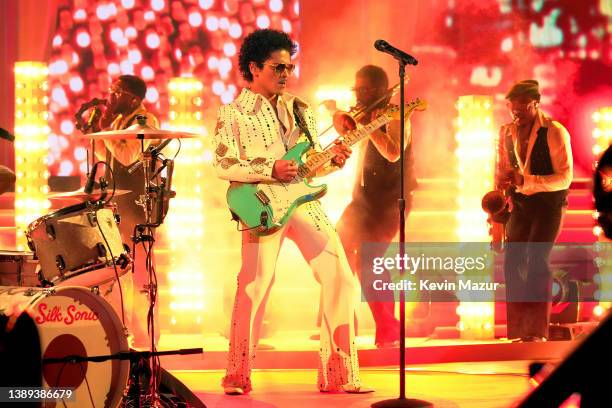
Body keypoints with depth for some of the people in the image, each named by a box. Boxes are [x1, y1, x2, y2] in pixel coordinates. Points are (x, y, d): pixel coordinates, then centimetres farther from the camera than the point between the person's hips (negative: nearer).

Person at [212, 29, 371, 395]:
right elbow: (223, 165, -6)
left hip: (304, 201, 5)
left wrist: (333, 160, -2)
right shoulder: (233, 113, 4)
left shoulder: (300, 110, 18)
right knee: (255, 286, -11)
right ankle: (238, 377, 3)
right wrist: (270, 171, -16)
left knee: (340, 278, -4)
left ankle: (339, 374, 1)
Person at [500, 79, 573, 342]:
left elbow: (565, 178, -18)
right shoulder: (507, 132, 5)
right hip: (520, 203, 6)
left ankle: (537, 331, -15)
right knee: (513, 261, -1)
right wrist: (503, 181, -5)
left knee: (536, 259, -17)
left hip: (548, 203, -6)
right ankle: (516, 331, 6)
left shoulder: (554, 132, -13)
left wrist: (525, 181, -28)